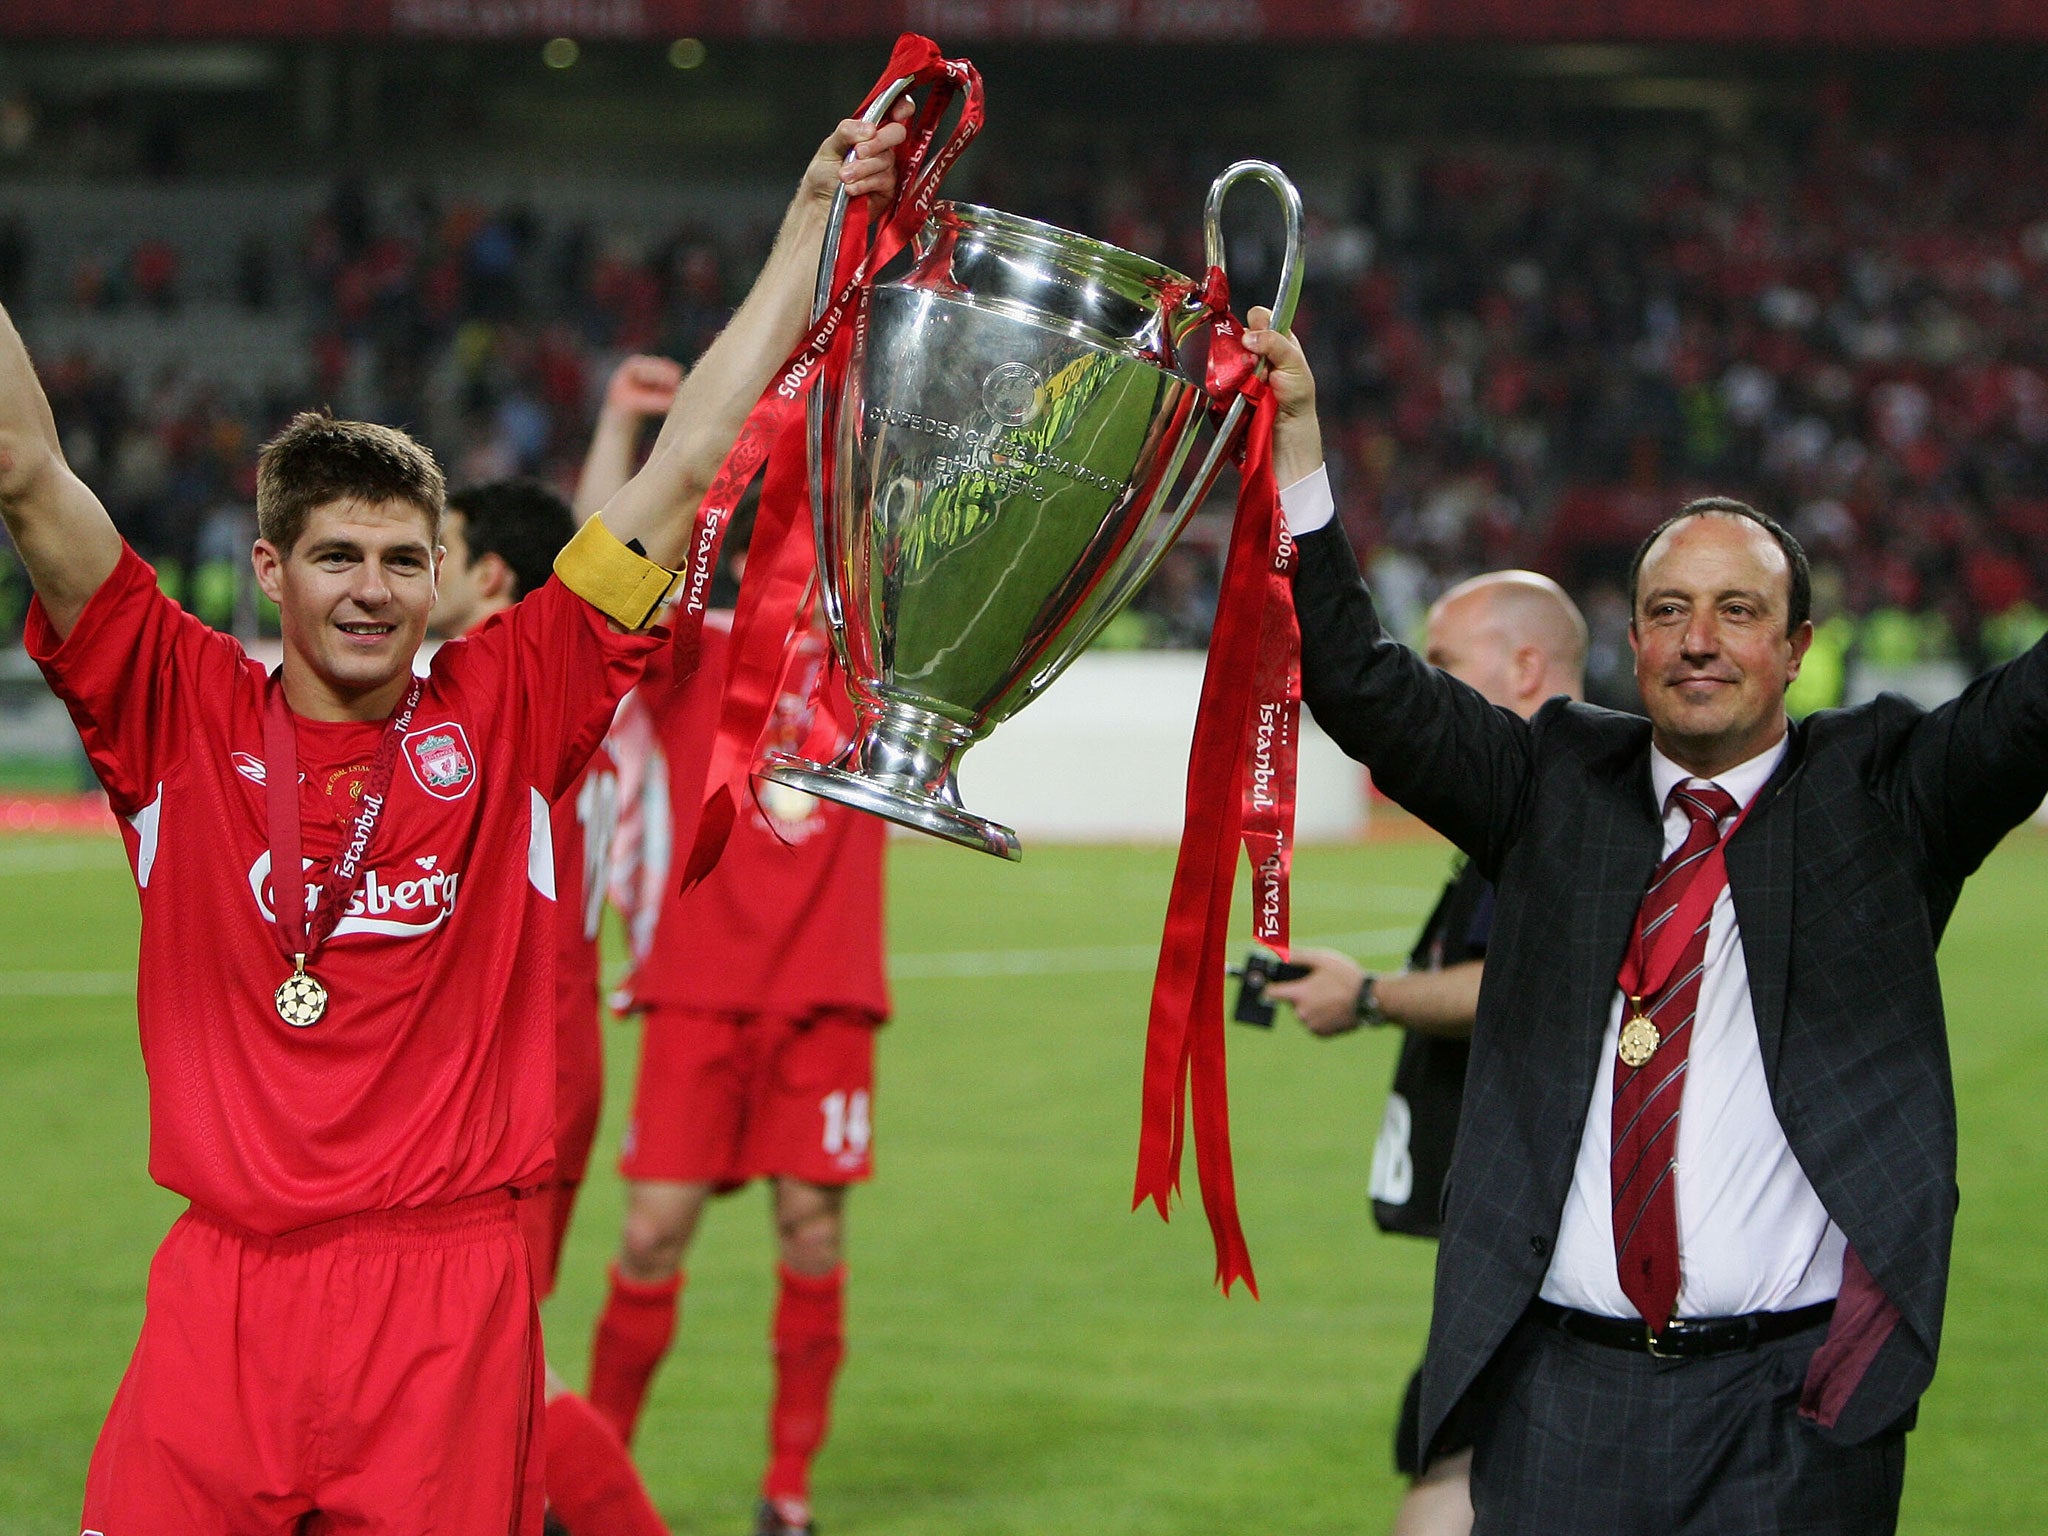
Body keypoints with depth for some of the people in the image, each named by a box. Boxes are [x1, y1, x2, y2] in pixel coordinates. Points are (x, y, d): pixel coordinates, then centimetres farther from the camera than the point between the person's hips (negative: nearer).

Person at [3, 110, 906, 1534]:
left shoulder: (503, 715, 5)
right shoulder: (189, 717, 5)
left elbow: (687, 472, 6)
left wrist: (817, 218, 6)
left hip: (450, 1297, 0)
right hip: (225, 1294, 0)